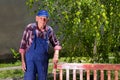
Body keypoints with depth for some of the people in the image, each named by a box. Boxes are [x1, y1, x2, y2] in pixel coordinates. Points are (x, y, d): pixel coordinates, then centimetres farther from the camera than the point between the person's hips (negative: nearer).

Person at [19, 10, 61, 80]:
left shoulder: (49, 30, -2)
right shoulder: (30, 28, -11)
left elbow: (56, 43, 12)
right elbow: (23, 45, -6)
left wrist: (56, 55, -6)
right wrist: (23, 61, -9)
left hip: (43, 61, 4)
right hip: (31, 59, -3)